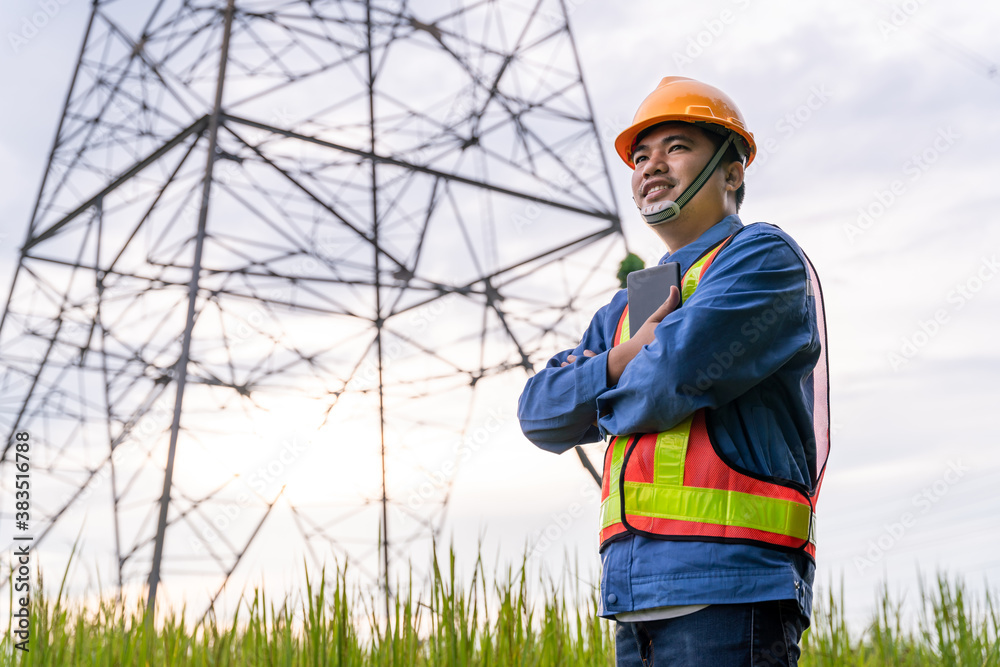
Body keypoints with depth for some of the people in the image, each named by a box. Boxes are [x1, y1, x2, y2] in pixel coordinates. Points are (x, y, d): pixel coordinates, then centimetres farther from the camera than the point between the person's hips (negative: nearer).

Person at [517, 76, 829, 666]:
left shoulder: (764, 258, -1)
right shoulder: (628, 307, 24)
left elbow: (674, 377, -16)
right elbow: (539, 412, 13)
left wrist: (605, 402, 5)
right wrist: (623, 361, -4)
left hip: (729, 580, -8)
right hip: (638, 590, 8)